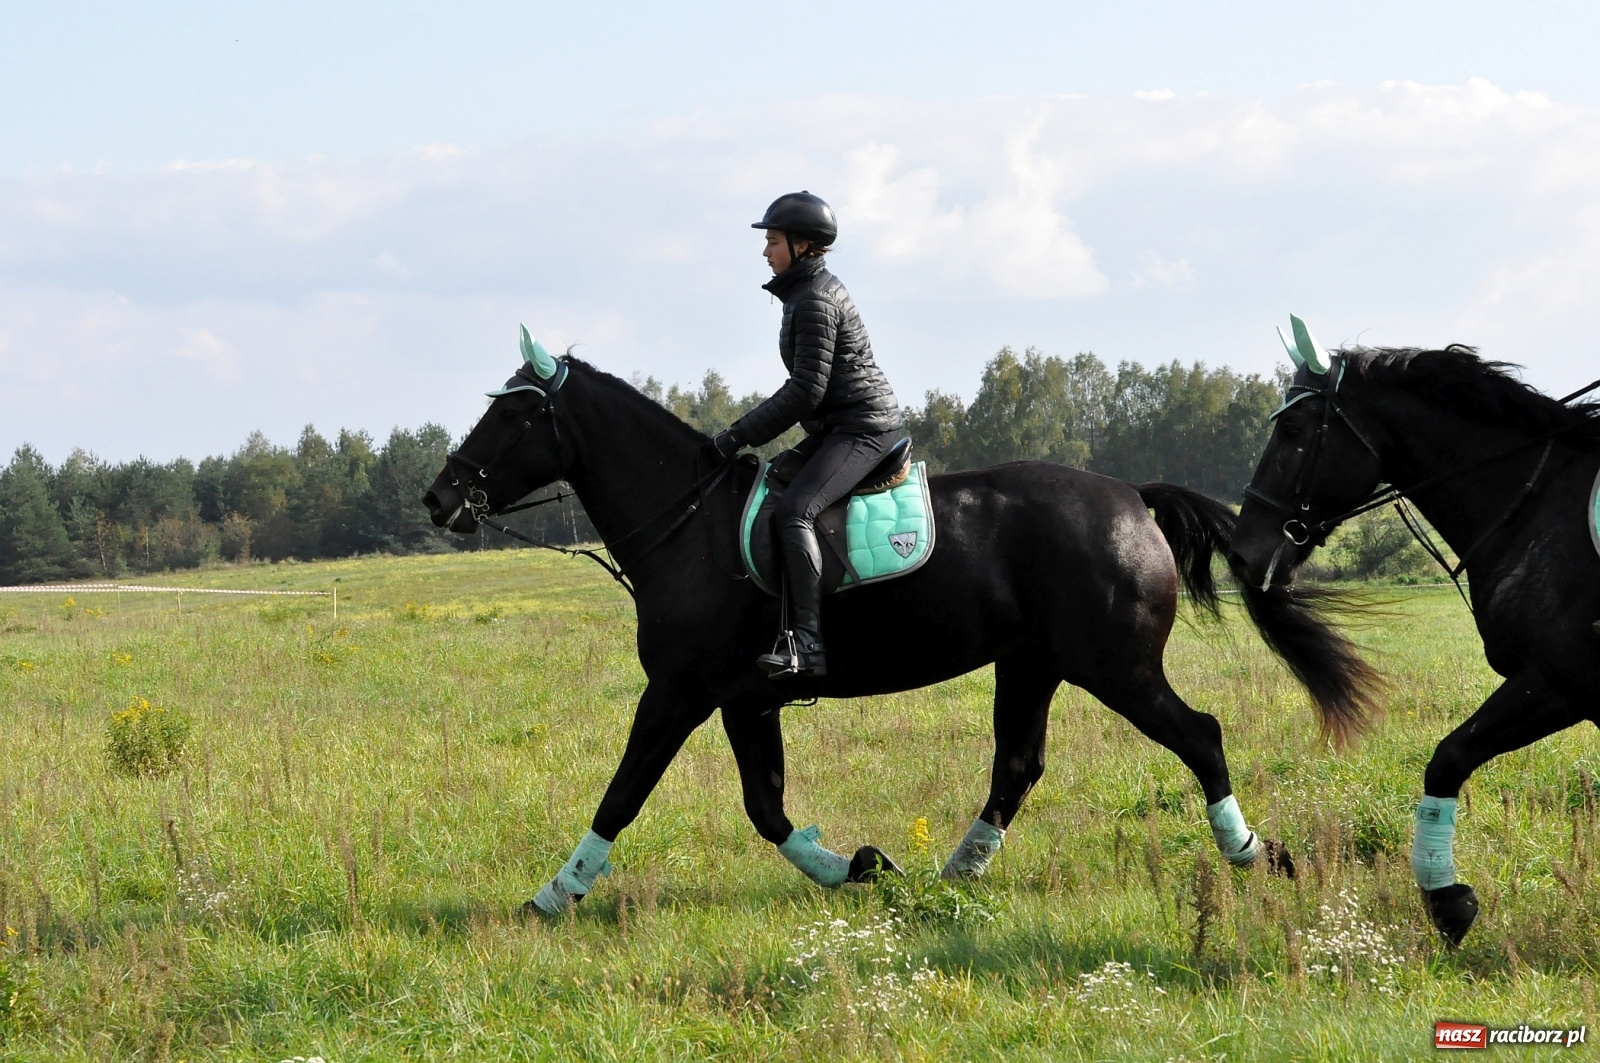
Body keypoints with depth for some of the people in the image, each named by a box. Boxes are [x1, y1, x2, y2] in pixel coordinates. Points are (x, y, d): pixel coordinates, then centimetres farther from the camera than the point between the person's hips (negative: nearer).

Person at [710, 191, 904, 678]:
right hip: (839, 426, 11)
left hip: (863, 427, -11)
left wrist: (740, 434, -17)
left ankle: (807, 642, -36)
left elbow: (806, 390, -21)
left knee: (793, 509, -27)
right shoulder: (810, 291, 17)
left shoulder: (815, 301, -15)